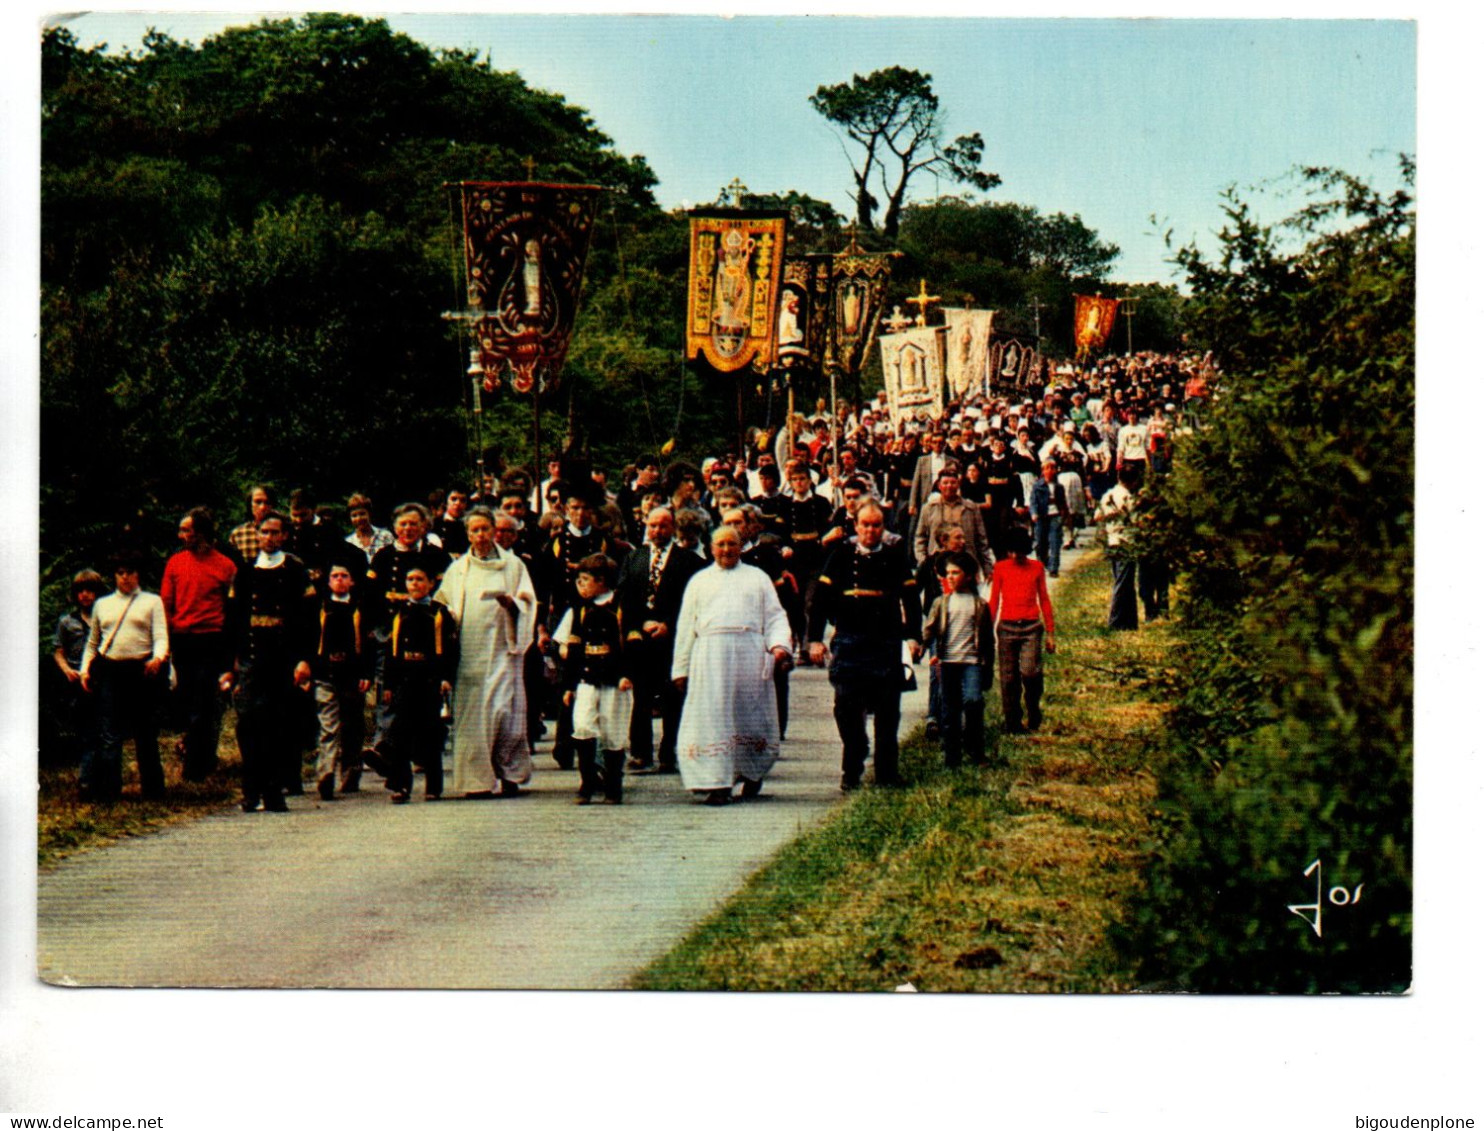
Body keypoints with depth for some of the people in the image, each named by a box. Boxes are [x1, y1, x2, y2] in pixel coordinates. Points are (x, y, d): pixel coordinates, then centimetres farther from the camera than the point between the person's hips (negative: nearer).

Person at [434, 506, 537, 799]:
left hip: (501, 647, -2)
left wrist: (511, 602, -14)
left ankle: (509, 775, 1)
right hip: (468, 651, 2)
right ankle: (477, 778, -3)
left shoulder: (513, 564, 12)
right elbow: (444, 606, 17)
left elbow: (528, 602, 7)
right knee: (471, 713, -5)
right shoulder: (457, 569, 18)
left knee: (504, 708, -10)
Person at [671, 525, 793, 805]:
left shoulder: (757, 578, 18)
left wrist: (779, 644, -9)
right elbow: (686, 627, 17)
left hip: (750, 653, 0)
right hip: (710, 654, 0)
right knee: (713, 717, -8)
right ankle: (717, 784, -10)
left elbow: (775, 616, 11)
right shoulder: (699, 581, 20)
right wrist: (681, 668, 11)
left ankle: (752, 773, 23)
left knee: (750, 716, 3)